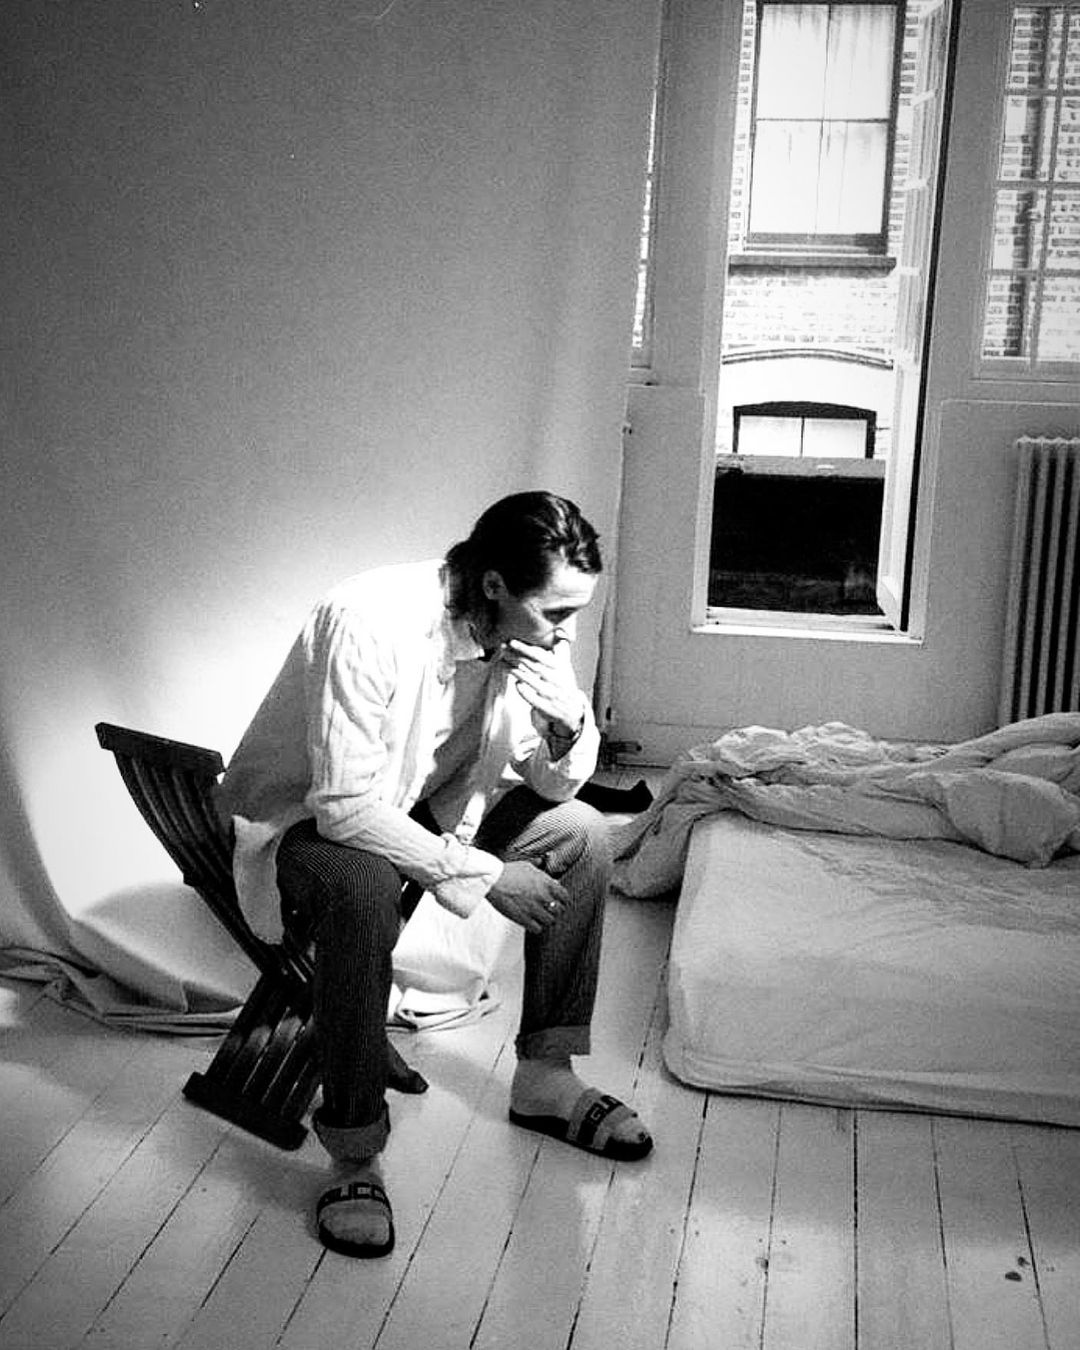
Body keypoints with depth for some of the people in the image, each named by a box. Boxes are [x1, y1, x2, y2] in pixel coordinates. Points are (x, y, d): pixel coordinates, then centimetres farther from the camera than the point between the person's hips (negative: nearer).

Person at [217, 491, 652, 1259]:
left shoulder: (535, 633, -13)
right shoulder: (369, 623, -34)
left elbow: (556, 785, -3)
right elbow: (346, 806, -34)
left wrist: (569, 727, -26)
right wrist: (483, 876, -29)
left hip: (425, 805, 7)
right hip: (305, 817, -6)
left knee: (582, 835, -7)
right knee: (364, 888, -38)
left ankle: (546, 1078, 5)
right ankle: (355, 1157, -21)